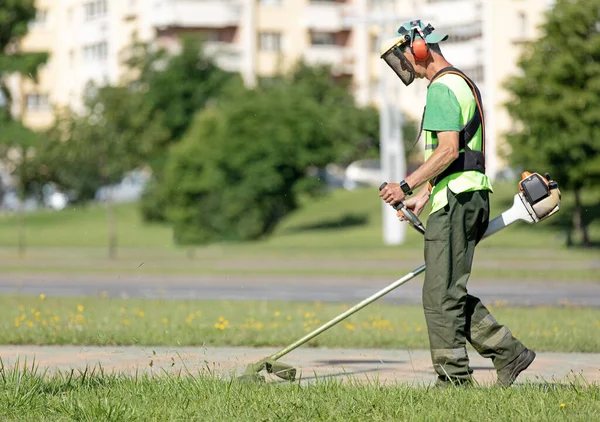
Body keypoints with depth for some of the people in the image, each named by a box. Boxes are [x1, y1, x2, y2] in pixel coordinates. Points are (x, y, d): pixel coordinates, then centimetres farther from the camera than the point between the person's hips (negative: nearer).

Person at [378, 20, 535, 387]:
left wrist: (406, 186, -18)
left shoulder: (442, 88, -11)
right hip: (471, 194, 10)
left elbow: (448, 151, -21)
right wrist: (422, 198, 24)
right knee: (452, 294, 13)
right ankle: (509, 354, 12)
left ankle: (455, 380, -5)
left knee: (441, 295, -7)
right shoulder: (463, 83, 22)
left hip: (455, 201, -10)